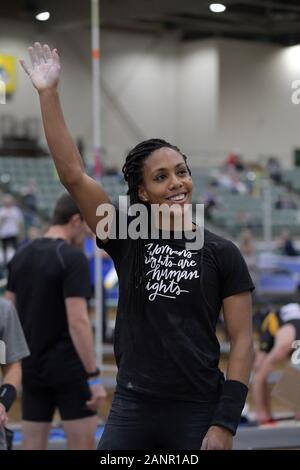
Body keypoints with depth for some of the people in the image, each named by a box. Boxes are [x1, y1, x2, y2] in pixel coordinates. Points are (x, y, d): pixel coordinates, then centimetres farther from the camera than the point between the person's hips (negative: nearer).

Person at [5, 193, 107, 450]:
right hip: (68, 368, -7)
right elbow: (77, 321, -20)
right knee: (82, 445, 1)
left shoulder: (21, 256, 7)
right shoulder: (72, 257, -14)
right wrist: (94, 376, -18)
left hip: (32, 368, 7)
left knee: (33, 445, 8)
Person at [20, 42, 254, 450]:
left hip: (197, 413, -1)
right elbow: (72, 174, -5)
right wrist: (48, 93, -10)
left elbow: (242, 341, -1)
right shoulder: (128, 240, 3)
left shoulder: (221, 254, 0)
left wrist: (225, 424, -9)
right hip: (132, 407, 1)